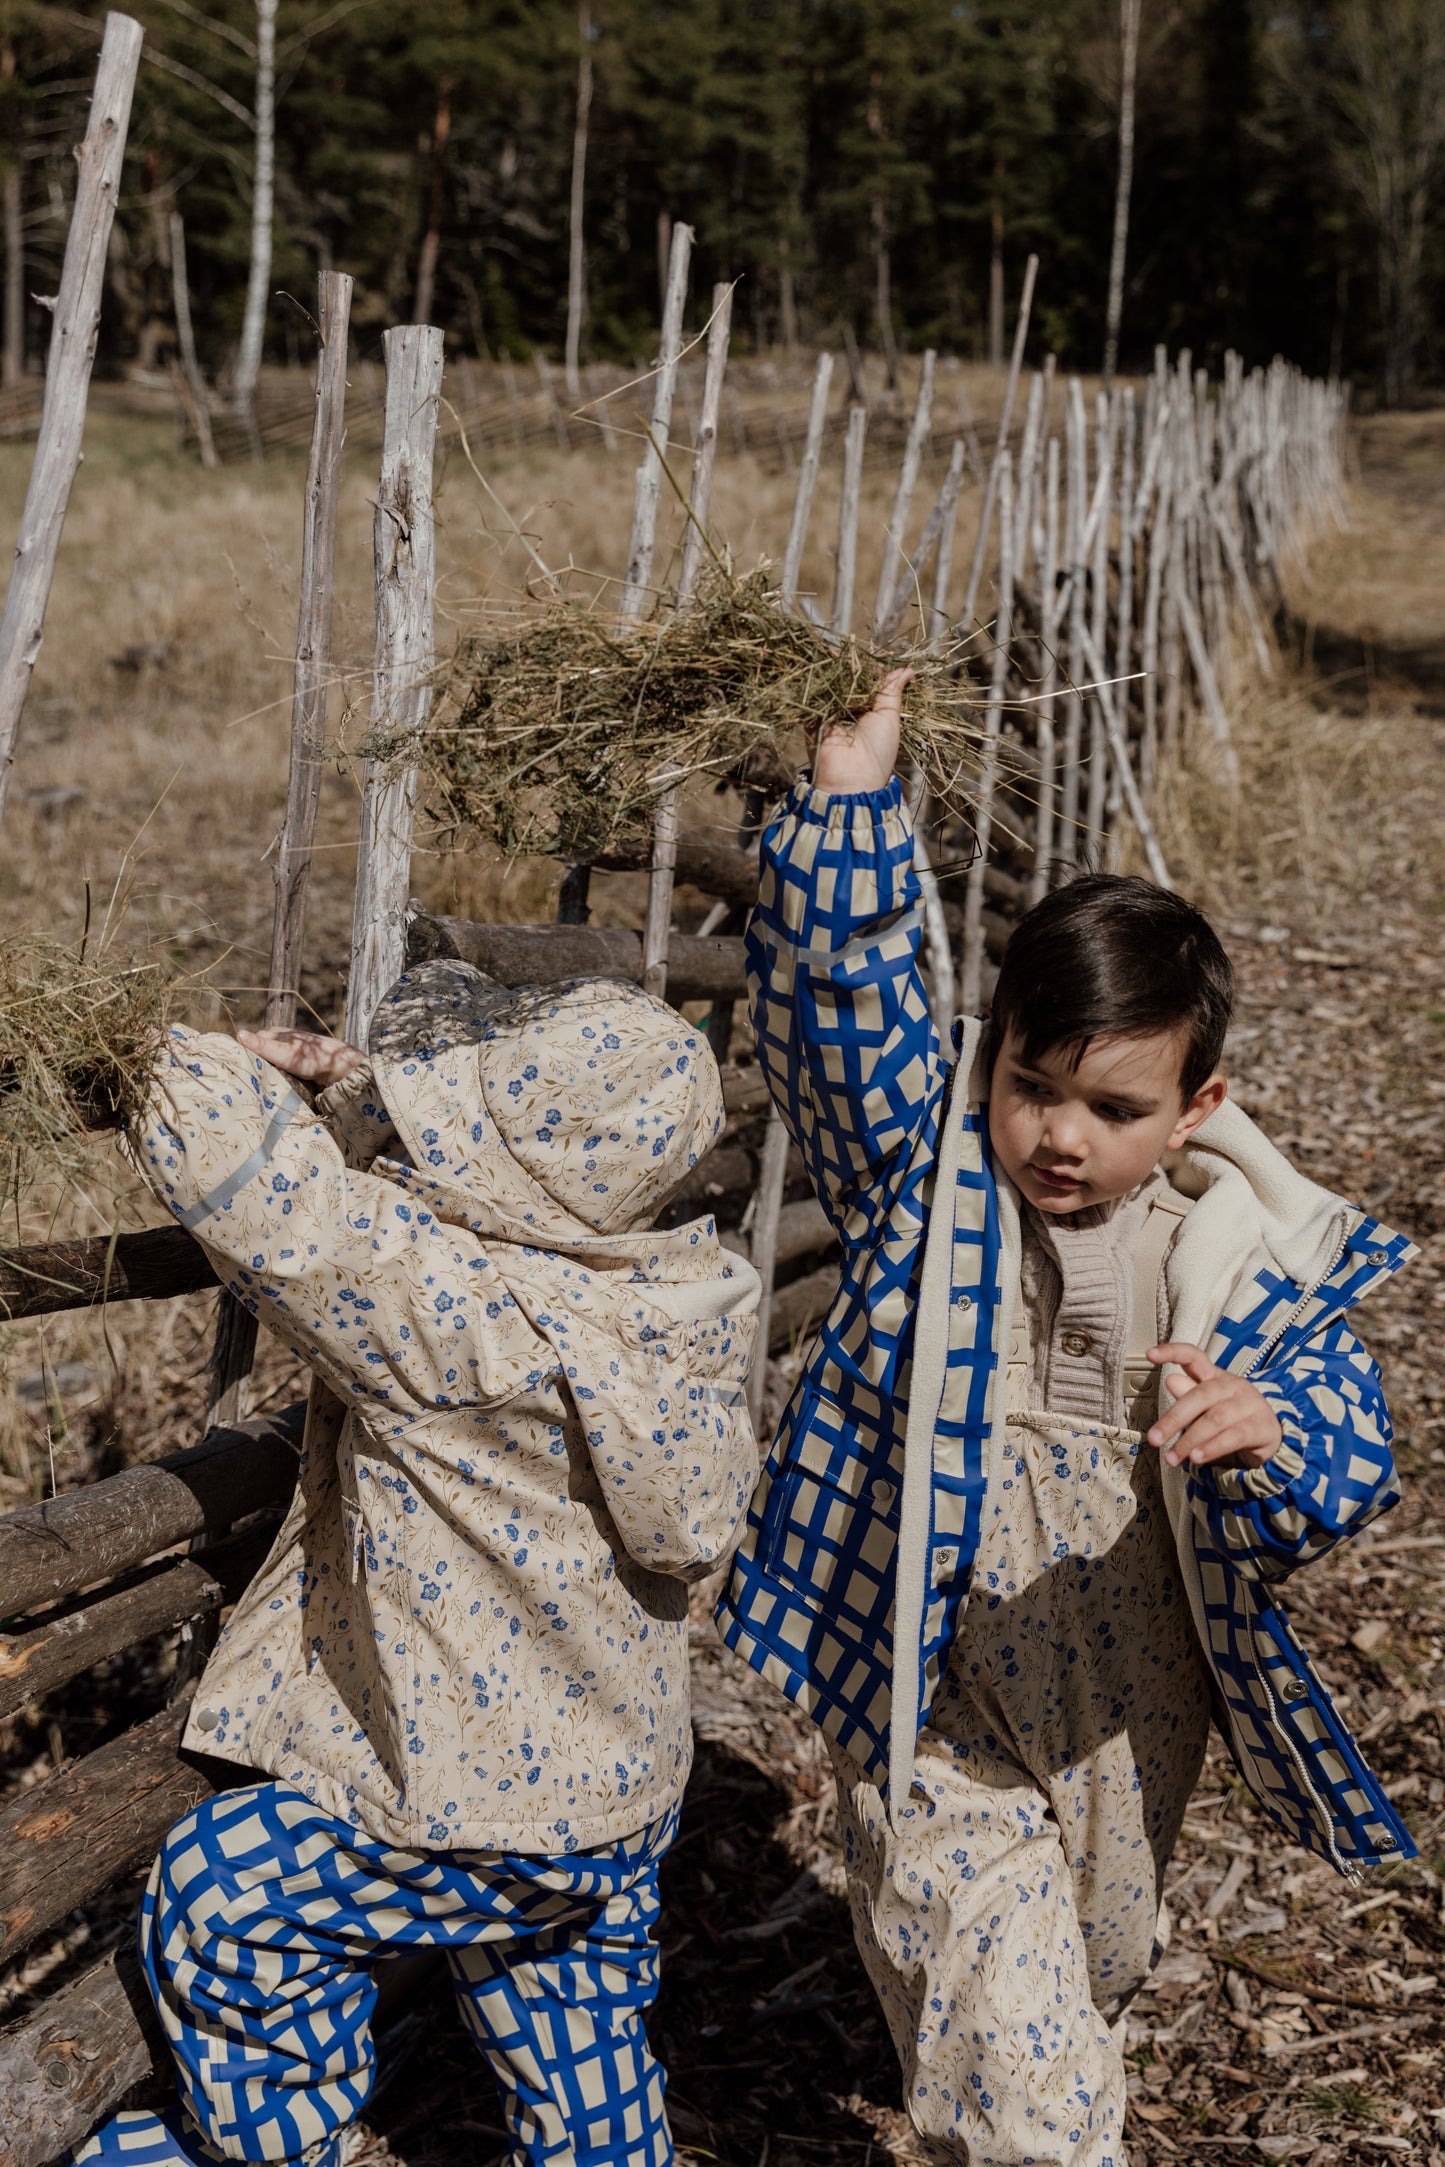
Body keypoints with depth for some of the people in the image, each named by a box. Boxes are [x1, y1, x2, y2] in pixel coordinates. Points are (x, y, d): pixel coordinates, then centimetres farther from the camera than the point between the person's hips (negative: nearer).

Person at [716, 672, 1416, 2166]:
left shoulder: (1241, 1257, -9)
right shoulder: (922, 1172, -11)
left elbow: (1348, 1470, -15)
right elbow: (834, 981, -23)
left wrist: (1261, 1433, -38)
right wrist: (851, 771, -33)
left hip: (1131, 1722, 3)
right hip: (938, 1723, -3)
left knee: (1089, 1982, 28)